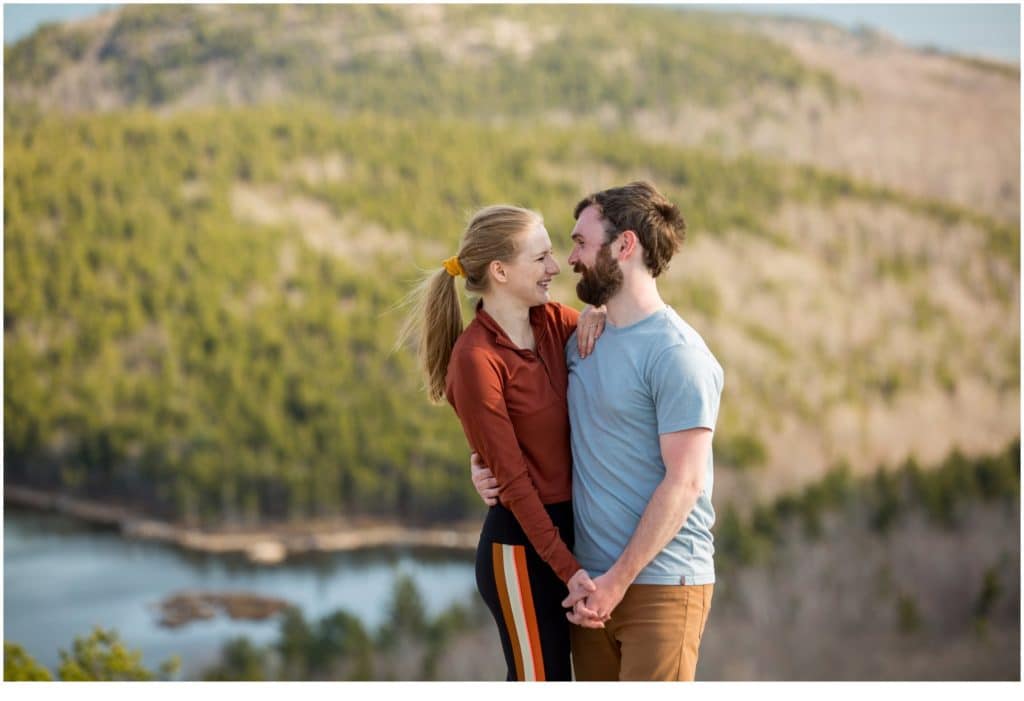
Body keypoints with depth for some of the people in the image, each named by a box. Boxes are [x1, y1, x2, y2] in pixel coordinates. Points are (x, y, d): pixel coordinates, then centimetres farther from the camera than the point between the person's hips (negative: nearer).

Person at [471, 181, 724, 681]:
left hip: (661, 584, -7)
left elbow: (684, 483, -16)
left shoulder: (676, 354, -12)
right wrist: (487, 463, 3)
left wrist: (618, 580, -16)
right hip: (593, 582, 7)